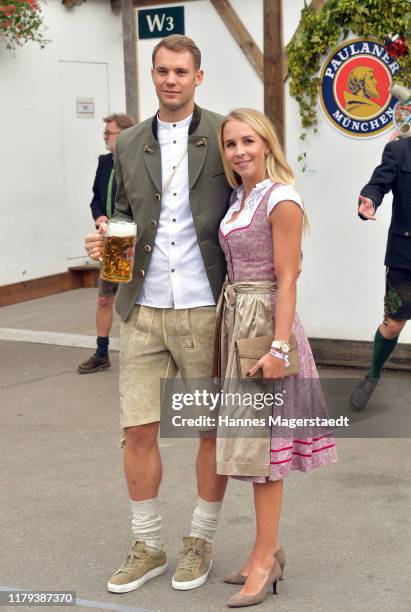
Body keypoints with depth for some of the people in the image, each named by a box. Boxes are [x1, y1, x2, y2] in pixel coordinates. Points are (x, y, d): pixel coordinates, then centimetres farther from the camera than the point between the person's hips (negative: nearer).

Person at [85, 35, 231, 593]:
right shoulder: (129, 145, 9)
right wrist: (107, 241, -3)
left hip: (205, 310, -3)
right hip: (143, 311, 3)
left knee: (214, 429, 8)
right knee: (138, 432, 5)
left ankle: (201, 542, 25)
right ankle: (148, 547, 22)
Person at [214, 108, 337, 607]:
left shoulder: (281, 200, -12)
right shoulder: (238, 198, 11)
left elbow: (286, 280, -16)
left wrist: (278, 348, -21)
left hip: (264, 322, -8)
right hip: (235, 318, 8)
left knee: (260, 439, -3)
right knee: (252, 440, 12)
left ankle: (265, 557, 7)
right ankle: (268, 548, 22)